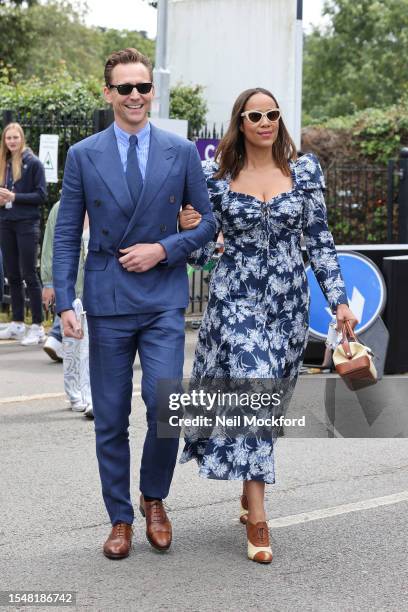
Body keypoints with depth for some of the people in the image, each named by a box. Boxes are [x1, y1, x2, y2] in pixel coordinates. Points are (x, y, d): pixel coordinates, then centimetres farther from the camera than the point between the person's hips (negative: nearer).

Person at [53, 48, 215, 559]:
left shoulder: (182, 152, 5)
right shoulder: (83, 156, 3)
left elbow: (207, 222, 9)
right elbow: (66, 235, 4)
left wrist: (164, 250, -8)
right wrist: (65, 302, -5)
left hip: (163, 299, 0)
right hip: (107, 300, 1)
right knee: (111, 419, 6)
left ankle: (153, 498, 15)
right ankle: (120, 519, 20)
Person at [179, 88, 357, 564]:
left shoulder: (304, 170, 3)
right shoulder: (216, 177, -1)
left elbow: (319, 241, 5)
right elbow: (203, 252, 4)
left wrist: (339, 299, -1)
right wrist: (188, 230, -17)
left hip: (289, 299, 3)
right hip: (235, 297, -2)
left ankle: (250, 487, 30)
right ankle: (257, 519, -10)